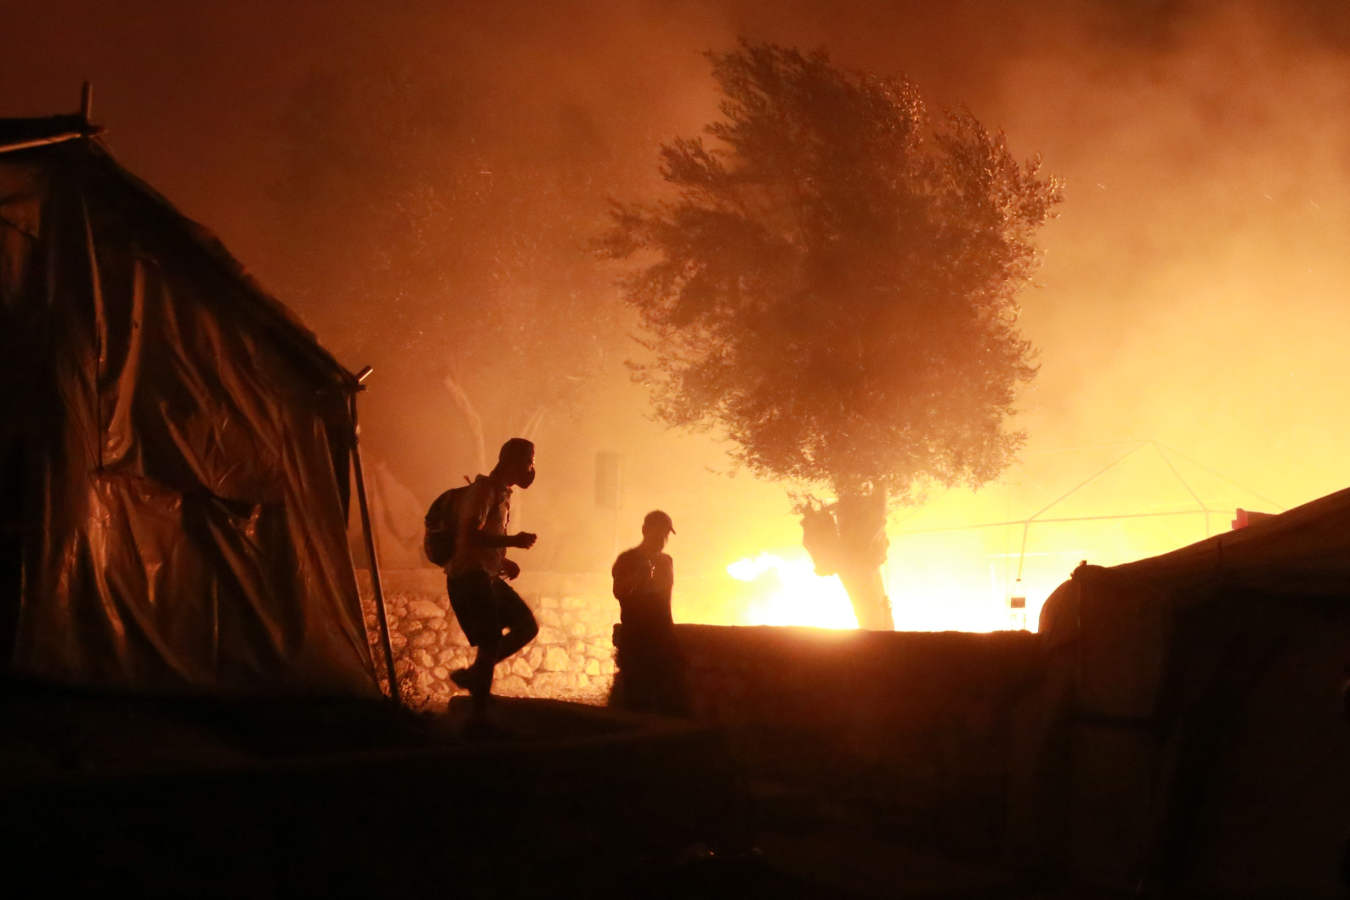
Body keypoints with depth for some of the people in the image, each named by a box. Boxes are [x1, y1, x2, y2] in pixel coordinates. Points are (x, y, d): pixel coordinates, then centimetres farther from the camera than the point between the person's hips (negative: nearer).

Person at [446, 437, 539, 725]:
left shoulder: (501, 493, 17)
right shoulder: (485, 490, -13)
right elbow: (469, 536, -24)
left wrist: (503, 561, 9)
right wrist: (513, 541, -21)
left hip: (489, 577, 10)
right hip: (470, 578, -10)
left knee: (527, 627, 9)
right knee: (491, 643, -10)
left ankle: (471, 675, 15)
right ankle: (478, 718, -2)